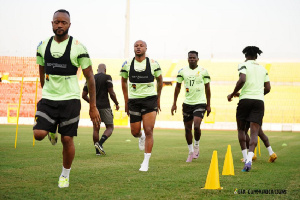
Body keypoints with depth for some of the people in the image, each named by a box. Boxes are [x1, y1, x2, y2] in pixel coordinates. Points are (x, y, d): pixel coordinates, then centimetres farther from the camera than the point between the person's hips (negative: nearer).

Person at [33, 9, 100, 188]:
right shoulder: (43, 46, 5)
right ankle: (52, 131, 23)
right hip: (48, 99, 3)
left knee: (67, 139, -2)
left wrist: (93, 106, -5)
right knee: (38, 134, -14)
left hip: (70, 99, -3)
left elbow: (90, 77, -3)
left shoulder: (78, 47, -7)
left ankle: (65, 175, 20)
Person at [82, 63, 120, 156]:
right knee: (110, 127, 6)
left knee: (96, 129, 10)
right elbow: (111, 93, -10)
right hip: (105, 106, -4)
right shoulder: (107, 77, -4)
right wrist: (116, 103, 5)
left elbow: (84, 95, 11)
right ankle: (100, 143, -17)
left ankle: (97, 151, 8)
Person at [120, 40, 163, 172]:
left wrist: (158, 99, 15)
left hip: (150, 99, -2)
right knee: (135, 132, 4)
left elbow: (159, 80, 14)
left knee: (148, 131, -10)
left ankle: (146, 162, -3)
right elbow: (124, 81, 15)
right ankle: (141, 137, 43)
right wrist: (126, 101, 13)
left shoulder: (153, 64, -2)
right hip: (134, 100, 2)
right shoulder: (127, 64, 1)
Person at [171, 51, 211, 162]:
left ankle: (196, 146, 8)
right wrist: (174, 104, 8)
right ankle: (191, 152, 21)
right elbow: (178, 87, 11)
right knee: (187, 128, 6)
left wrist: (208, 105, 4)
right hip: (187, 103, 3)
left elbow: (207, 88, 5)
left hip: (200, 103, -3)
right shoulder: (182, 71, 4)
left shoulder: (203, 71, -1)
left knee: (196, 126, -18)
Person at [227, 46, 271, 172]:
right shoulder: (263, 69, 18)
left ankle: (245, 156, 7)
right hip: (259, 101, 3)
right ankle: (249, 159, -24)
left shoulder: (244, 65, 3)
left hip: (245, 100, -3)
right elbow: (268, 88, 14)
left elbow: (242, 80, -15)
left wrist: (233, 94, -3)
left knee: (241, 129, 15)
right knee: (254, 132, -5)